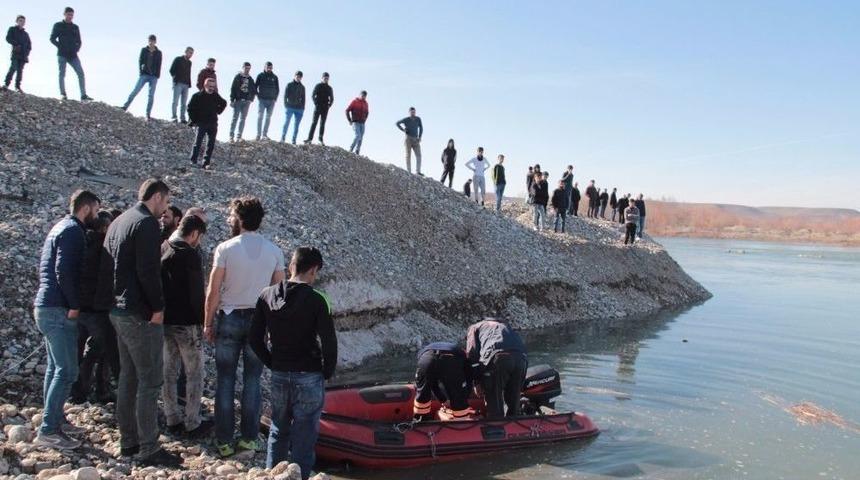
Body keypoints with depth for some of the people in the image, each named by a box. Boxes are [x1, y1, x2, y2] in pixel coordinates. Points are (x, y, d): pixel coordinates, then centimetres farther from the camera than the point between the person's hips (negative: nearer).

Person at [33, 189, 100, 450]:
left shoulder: (61, 227, 18)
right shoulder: (73, 231, -13)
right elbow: (64, 271, -24)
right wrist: (75, 305, -16)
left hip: (46, 307, 11)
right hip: (59, 310, -11)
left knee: (55, 367, 19)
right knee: (67, 371, -9)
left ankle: (53, 415, 30)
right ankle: (48, 430, -8)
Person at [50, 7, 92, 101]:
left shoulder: (75, 27, 16)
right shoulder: (58, 25, 6)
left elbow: (79, 41, 20)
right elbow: (52, 39, 3)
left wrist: (77, 48, 3)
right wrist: (60, 46, -8)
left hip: (73, 55, 3)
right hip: (62, 55, -3)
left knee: (81, 73, -9)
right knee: (62, 74, -2)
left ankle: (83, 95, -11)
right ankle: (63, 94, 1)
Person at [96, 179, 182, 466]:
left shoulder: (118, 222, 17)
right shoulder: (147, 223, -14)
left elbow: (108, 267, 20)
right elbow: (148, 270, -21)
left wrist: (109, 302, 20)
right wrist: (157, 307, -14)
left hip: (119, 311, 10)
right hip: (141, 314, -10)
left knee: (128, 377, 15)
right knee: (150, 380, -5)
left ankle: (128, 441, 23)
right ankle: (149, 449, -1)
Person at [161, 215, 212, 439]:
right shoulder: (190, 255, -16)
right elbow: (197, 293, -16)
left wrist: (161, 312, 18)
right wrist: (204, 320, -6)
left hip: (164, 320, 7)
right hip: (186, 323, -7)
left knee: (169, 372, 14)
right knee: (194, 374, 3)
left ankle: (173, 420, 21)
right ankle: (192, 424, 8)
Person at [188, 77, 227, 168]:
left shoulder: (216, 96, 5)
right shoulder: (197, 96, -5)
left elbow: (224, 103, 25)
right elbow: (190, 107, -1)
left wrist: (218, 111, 14)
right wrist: (193, 120, -3)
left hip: (213, 124, 4)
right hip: (201, 123, -4)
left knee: (211, 144, 1)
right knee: (198, 143, -6)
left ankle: (206, 163, 7)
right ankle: (193, 161, -1)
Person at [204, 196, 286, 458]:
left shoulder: (225, 248, -8)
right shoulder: (274, 251, 0)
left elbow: (213, 291, -7)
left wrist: (208, 323, 3)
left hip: (229, 319, -2)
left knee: (225, 381, 7)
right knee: (252, 381, 10)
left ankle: (224, 441, 12)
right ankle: (249, 438, 15)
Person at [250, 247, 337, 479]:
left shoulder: (267, 295, -3)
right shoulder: (316, 300, -16)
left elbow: (255, 339, 2)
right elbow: (329, 342, -17)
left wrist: (273, 364, 13)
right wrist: (327, 373, -1)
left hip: (279, 376, 5)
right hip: (309, 378, -4)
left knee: (278, 431, 21)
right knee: (304, 437, 8)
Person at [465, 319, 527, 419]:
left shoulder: (474, 328, 28)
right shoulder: (504, 326, 43)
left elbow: (472, 353, 11)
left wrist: (477, 379, 16)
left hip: (498, 356, -5)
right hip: (521, 357, 5)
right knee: (513, 404, 16)